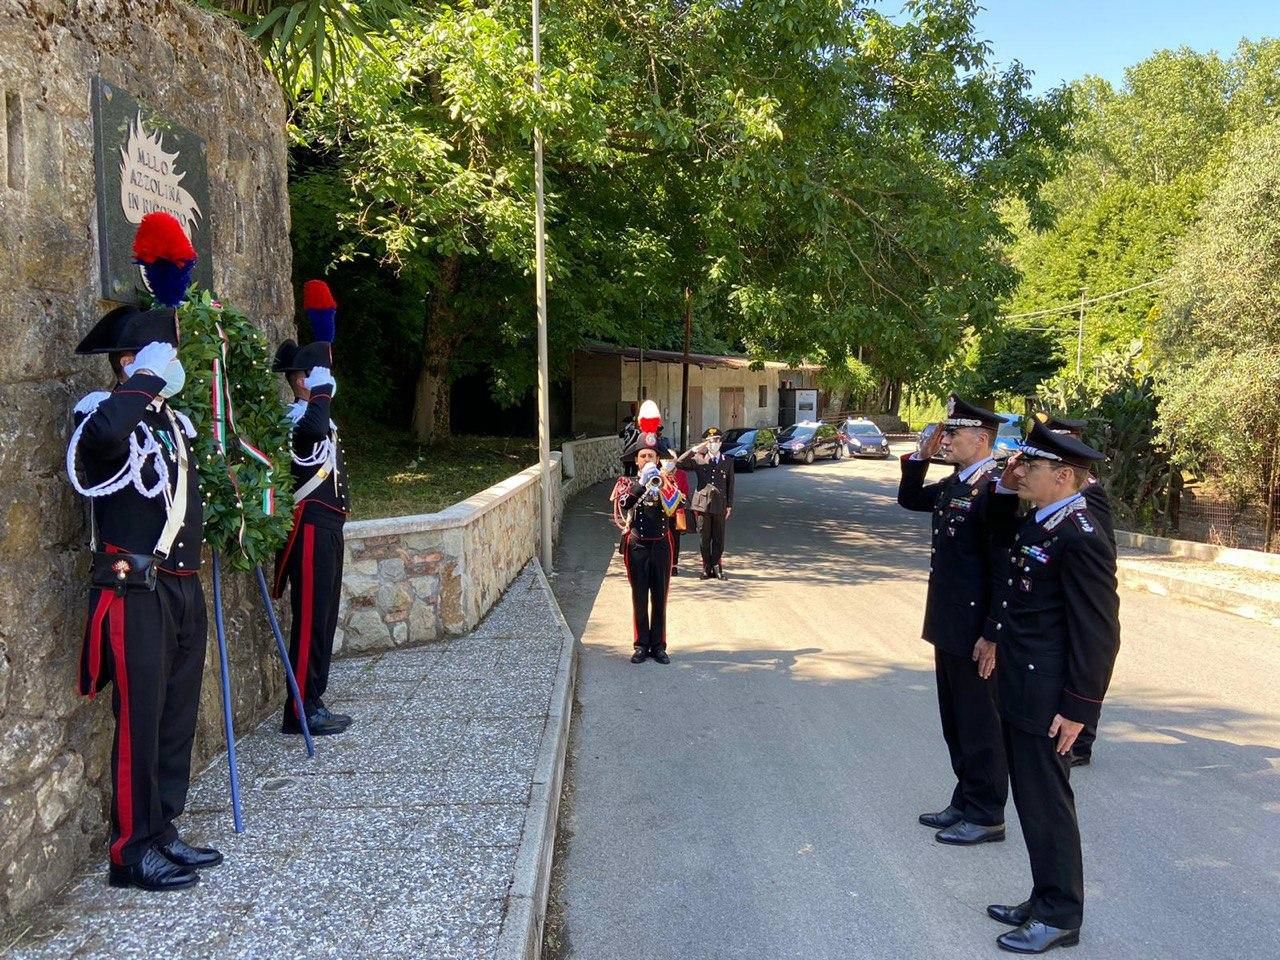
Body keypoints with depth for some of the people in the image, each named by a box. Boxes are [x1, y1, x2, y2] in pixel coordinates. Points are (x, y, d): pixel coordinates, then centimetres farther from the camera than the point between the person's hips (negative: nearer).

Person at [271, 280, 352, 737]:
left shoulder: (317, 416, 17)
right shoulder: (295, 417, -17)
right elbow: (316, 427, -37)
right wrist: (317, 391, -26)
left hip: (326, 527, 10)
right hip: (311, 529, -10)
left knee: (323, 618, 13)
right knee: (311, 618, -6)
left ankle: (312, 701, 20)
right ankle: (301, 710, 1)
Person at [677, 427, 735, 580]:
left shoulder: (728, 462, 9)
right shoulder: (698, 460, 5)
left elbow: (730, 486, 10)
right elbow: (679, 463, -7)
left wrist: (729, 506, 4)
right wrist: (696, 449, -11)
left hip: (720, 505, 1)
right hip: (703, 503, -1)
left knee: (719, 539, 5)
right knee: (705, 539, 6)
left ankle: (717, 568, 15)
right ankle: (706, 569, 15)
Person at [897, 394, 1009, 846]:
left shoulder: (994, 490, -19)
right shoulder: (952, 484, 8)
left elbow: (1003, 567, -22)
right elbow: (909, 500, 25)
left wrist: (992, 634, -21)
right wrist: (921, 456, 9)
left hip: (975, 630, -9)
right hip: (947, 624, 9)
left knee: (978, 723, 4)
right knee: (955, 720, 19)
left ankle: (986, 816, 19)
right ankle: (965, 802, 32)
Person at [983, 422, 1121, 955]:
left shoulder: (1080, 537, -20)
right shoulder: (1037, 522, 8)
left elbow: (1099, 632, -21)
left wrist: (1079, 708, -20)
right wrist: (1002, 486, 13)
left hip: (1047, 700, -10)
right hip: (1021, 691, 10)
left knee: (1047, 804, 4)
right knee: (1031, 800, 20)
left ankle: (1060, 916, 21)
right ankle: (1044, 897, 35)